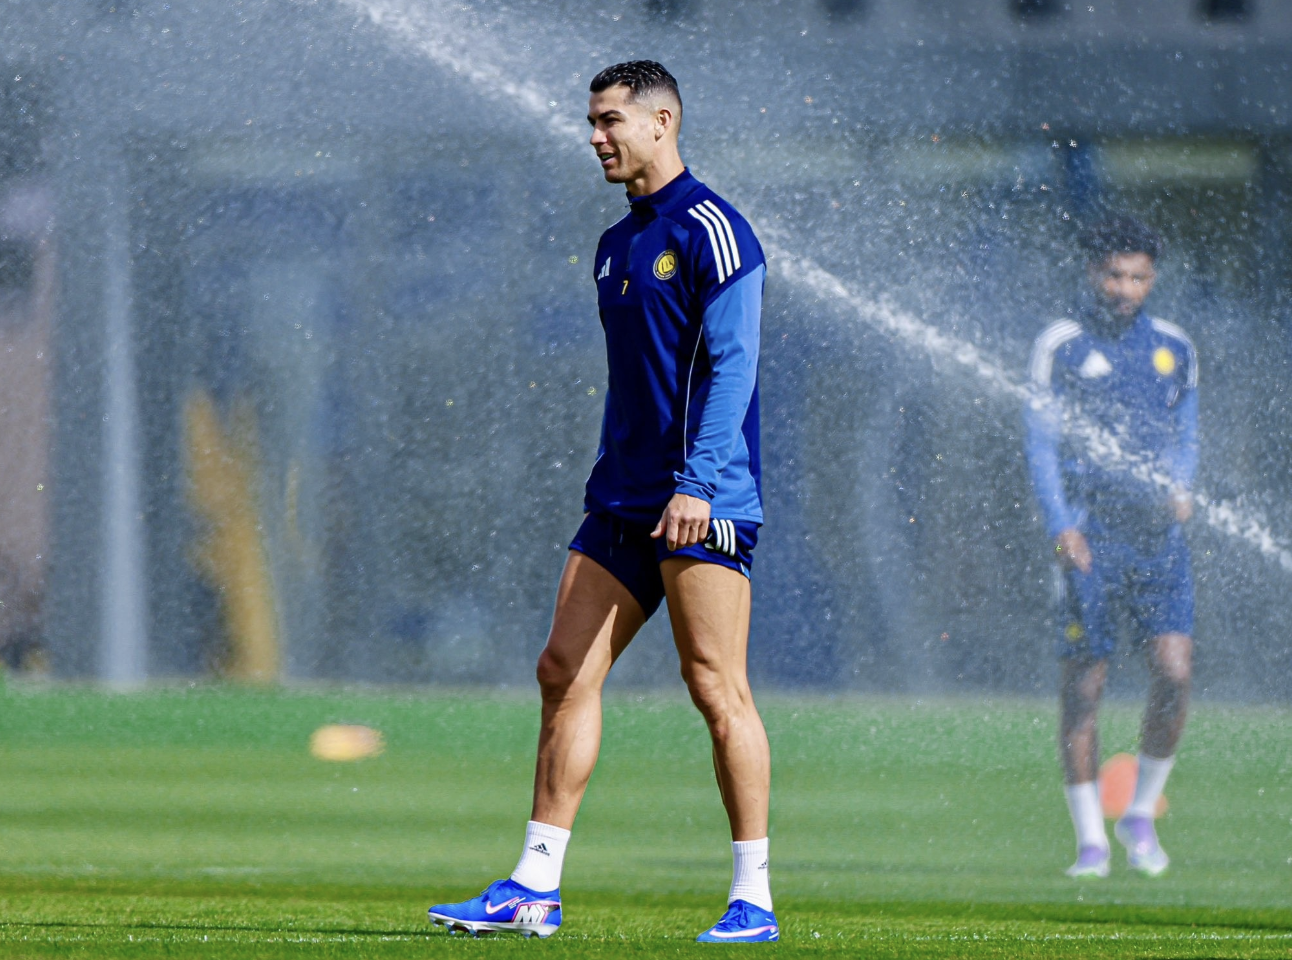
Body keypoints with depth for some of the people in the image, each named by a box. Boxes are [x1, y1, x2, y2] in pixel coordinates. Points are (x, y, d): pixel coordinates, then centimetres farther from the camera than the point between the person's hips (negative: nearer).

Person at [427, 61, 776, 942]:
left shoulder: (710, 230, -8)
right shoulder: (616, 246, 18)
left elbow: (731, 363, -15)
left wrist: (697, 482, -23)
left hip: (705, 503, -8)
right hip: (623, 502, 9)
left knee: (715, 687, -8)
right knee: (566, 672, 2)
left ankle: (753, 896, -2)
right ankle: (535, 887, 3)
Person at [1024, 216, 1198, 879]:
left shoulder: (1174, 349, 13)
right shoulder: (1059, 347, 2)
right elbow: (1041, 442, -1)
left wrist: (1180, 488, -2)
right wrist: (1060, 525, -14)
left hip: (1158, 535, 3)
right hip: (1087, 539, -3)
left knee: (1173, 675, -10)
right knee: (1083, 683, -4)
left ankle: (1141, 816, 10)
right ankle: (1090, 840, 3)